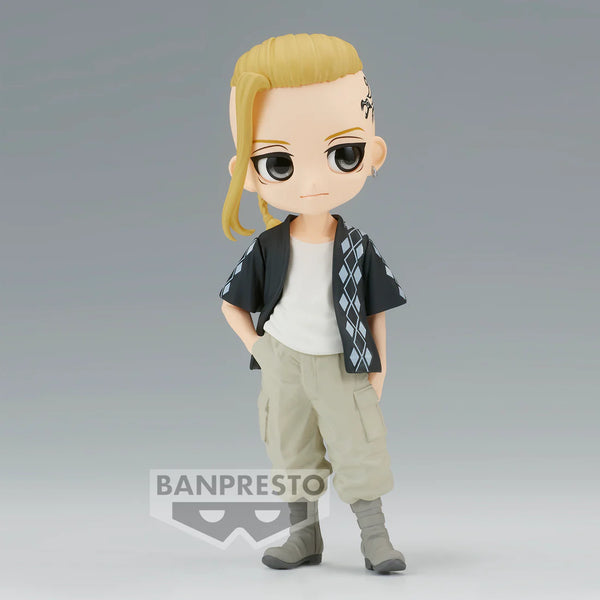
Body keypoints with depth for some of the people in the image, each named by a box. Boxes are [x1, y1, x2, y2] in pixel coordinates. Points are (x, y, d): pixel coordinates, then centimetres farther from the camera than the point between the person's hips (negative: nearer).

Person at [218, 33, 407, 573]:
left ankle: (375, 538, 10)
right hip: (285, 369, 2)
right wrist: (256, 348, -5)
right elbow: (232, 303, 5)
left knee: (359, 446, -1)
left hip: (342, 370, -1)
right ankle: (304, 535, 25)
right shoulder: (268, 248, -7)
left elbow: (377, 311, 0)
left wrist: (378, 371, 0)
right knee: (292, 451, 11)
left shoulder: (359, 248, -8)